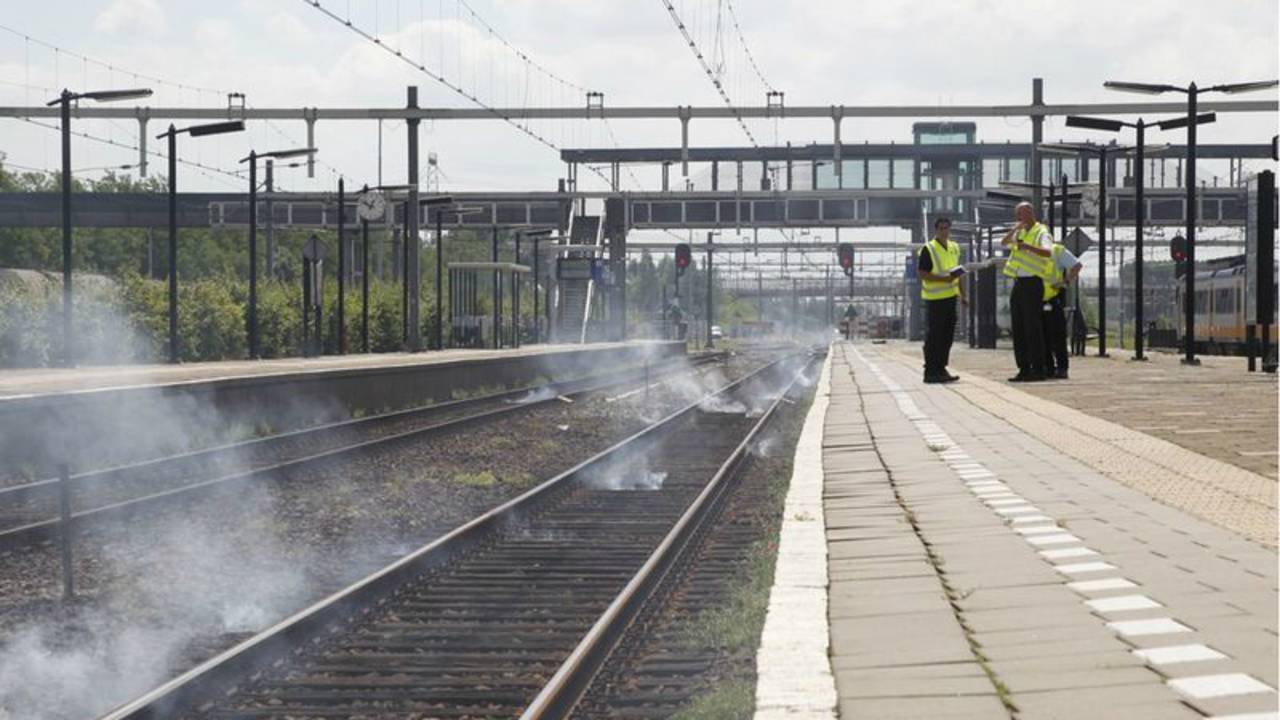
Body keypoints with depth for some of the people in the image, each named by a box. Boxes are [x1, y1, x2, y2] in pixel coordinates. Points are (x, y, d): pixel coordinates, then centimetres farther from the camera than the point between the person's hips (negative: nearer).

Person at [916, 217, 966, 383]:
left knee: (947, 336, 9)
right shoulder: (928, 249, -9)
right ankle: (931, 372, -2)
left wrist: (962, 294, 20)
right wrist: (943, 278, -23)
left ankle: (941, 369, 17)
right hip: (934, 299, -7)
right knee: (933, 337, -5)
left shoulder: (954, 248, 14)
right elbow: (920, 273, -14)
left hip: (950, 297, 7)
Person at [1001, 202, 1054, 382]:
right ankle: (1024, 369, 11)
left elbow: (1048, 252, -24)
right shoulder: (1020, 233, 18)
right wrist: (1015, 229, 1)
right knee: (1018, 328, 7)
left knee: (1032, 327, -9)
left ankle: (1038, 369, -6)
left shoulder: (1041, 233, -8)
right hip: (1018, 284, 8)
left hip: (1032, 284, -8)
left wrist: (1028, 246, -39)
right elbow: (1004, 243, 15)